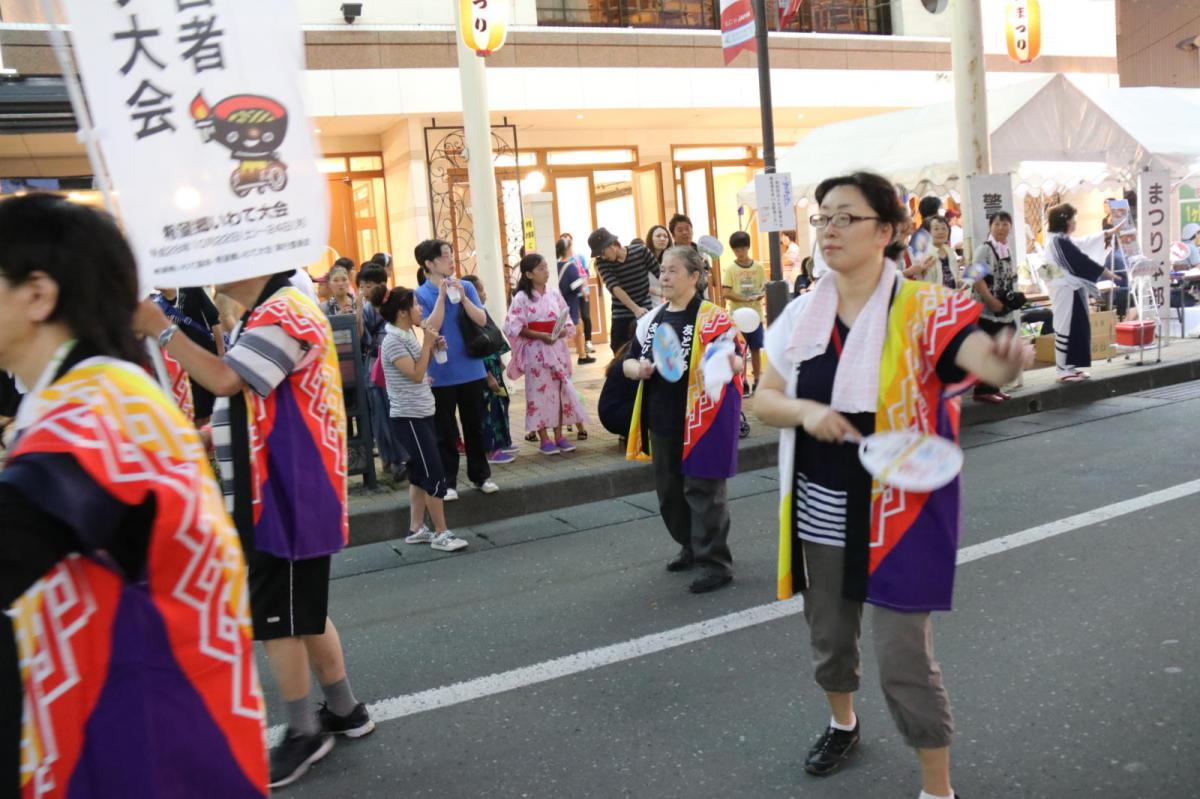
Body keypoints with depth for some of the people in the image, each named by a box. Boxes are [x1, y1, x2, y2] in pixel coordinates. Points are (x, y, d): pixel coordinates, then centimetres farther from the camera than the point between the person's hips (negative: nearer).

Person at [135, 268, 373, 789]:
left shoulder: (284, 312, -17)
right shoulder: (263, 317, 16)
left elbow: (225, 379, -28)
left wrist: (160, 329, -22)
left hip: (288, 498, -10)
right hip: (274, 495, 10)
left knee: (275, 618, 0)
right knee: (302, 612, 17)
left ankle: (304, 732, 15)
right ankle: (344, 711, 31)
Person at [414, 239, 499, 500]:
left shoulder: (466, 287, 1)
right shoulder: (421, 295, -7)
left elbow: (482, 320, -5)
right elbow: (431, 328, -17)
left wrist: (462, 296, -17)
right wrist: (442, 296, -20)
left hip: (471, 369, 3)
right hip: (441, 374, -3)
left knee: (475, 425, 13)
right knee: (445, 430, 5)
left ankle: (480, 475, 26)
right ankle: (448, 482, 14)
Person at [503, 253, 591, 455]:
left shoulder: (555, 296, 7)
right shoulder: (521, 298, -7)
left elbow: (567, 322, 9)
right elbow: (514, 328, -13)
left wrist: (563, 331, -13)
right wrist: (541, 335, -18)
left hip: (557, 349, 5)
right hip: (536, 351, -4)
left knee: (559, 391, 6)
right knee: (540, 392, -1)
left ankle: (559, 435, 15)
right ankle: (544, 439, 7)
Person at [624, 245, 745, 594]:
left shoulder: (713, 317, -8)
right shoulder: (651, 320, 10)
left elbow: (738, 361, -12)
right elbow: (629, 361, 14)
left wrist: (727, 363, -35)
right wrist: (637, 369, -9)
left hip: (701, 418, -7)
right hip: (662, 420, 7)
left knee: (702, 490, -2)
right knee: (669, 491, 16)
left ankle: (715, 563, 8)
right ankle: (692, 547, 35)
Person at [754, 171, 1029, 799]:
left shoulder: (919, 308, -13)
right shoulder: (801, 314, 0)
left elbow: (984, 361, -29)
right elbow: (763, 399, 4)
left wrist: (1007, 360, -53)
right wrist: (806, 410, -18)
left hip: (897, 513, -5)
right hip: (819, 512, 5)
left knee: (903, 658, -2)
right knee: (828, 637, 21)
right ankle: (842, 724, 52)